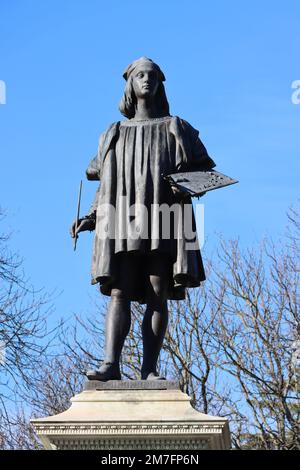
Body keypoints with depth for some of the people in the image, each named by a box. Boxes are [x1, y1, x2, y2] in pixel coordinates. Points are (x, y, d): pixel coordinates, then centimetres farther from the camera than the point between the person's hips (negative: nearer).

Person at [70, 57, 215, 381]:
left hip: (163, 220, -1)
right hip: (124, 220, 1)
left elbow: (205, 171, 10)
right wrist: (90, 218, 2)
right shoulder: (114, 134, 21)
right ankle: (111, 364, -24)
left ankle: (150, 369, -13)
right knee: (119, 291, -13)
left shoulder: (176, 129, 15)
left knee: (158, 295, -10)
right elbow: (106, 185, 17)